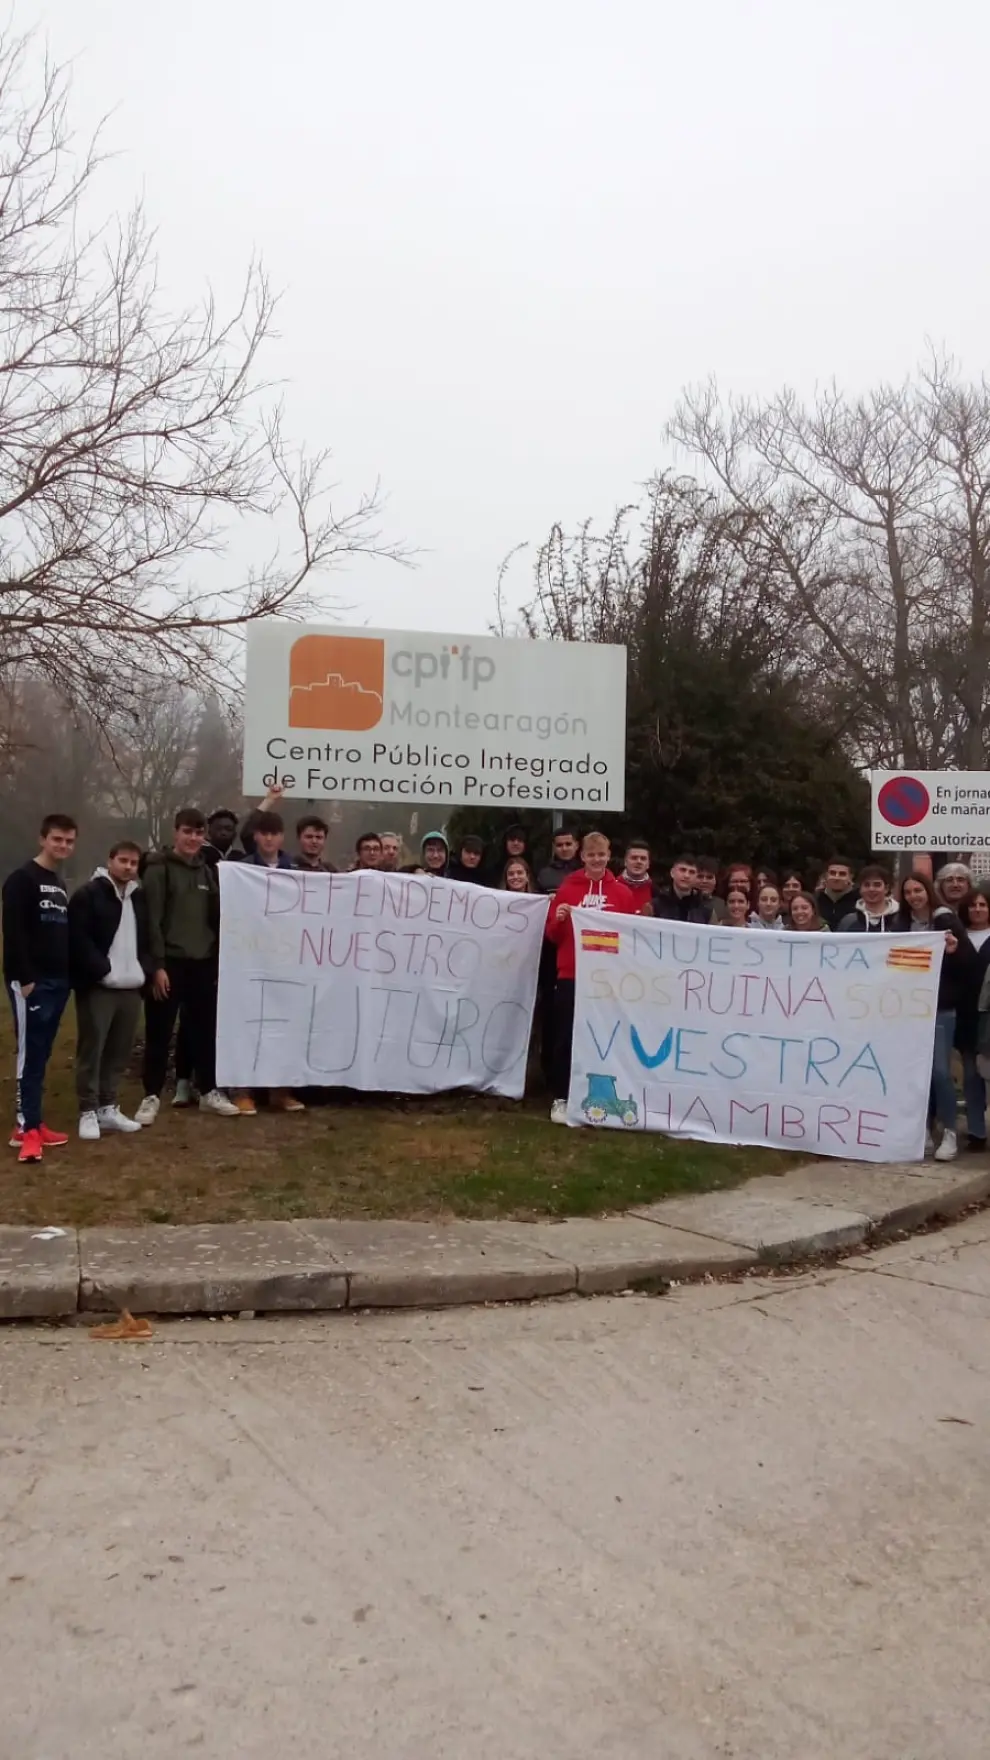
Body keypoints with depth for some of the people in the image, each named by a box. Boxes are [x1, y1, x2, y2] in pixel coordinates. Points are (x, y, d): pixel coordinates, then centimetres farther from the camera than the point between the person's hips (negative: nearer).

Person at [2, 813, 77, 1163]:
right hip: (30, 981, -8)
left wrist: (67, 974, 14)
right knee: (30, 1053, -8)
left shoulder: (60, 885, 18)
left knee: (41, 1055, 10)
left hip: (57, 981, 8)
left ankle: (34, 1123, 14)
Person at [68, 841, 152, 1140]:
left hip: (131, 987, 6)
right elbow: (78, 941, -13)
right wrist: (103, 970, -17)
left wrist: (145, 969, 4)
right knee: (91, 1050, -2)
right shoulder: (87, 895, -5)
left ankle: (109, 1107, 20)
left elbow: (147, 938, 20)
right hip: (97, 986, -6)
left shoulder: (140, 897, 16)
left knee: (119, 1052, 10)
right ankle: (88, 1112, 6)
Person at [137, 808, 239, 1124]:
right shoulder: (159, 869, -4)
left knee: (205, 1030, 11)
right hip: (170, 962, -5)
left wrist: (219, 960, 9)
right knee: (160, 1032, 2)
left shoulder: (208, 871, 13)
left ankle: (209, 1092, 22)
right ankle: (151, 1096, 11)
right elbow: (153, 920, -10)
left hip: (203, 963, 5)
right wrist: (158, 965, -16)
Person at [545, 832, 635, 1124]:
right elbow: (553, 935, 8)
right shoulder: (568, 888, 5)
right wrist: (558, 919, -12)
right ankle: (561, 1099, 10)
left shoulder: (623, 893, 7)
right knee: (566, 1037, 1)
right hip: (571, 974, 0)